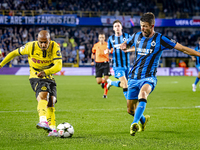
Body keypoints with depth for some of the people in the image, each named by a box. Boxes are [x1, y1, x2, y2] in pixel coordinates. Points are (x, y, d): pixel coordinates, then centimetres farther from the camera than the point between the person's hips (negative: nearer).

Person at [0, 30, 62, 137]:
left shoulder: (55, 47, -14)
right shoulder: (31, 47, -14)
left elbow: (58, 66, -24)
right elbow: (15, 53, 2)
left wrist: (45, 72, -42)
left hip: (49, 78, 4)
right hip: (36, 77, -4)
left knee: (51, 102, -4)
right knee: (43, 96, -30)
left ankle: (52, 128, 8)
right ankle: (43, 121, -53)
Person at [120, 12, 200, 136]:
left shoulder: (160, 39, -5)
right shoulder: (137, 36, 8)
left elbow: (181, 48, -4)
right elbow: (126, 44, 28)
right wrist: (124, 46, 3)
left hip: (148, 77, -5)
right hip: (134, 77, 5)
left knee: (143, 94, -38)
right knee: (130, 109, 6)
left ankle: (134, 124, -46)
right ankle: (143, 119, 40)